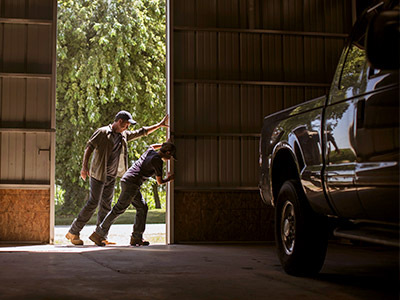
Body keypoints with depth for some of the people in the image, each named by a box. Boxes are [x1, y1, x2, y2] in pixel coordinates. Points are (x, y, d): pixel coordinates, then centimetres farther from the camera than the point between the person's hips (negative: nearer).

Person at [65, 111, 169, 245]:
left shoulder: (124, 135, 14)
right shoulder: (102, 132, -6)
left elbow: (142, 132, 22)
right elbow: (89, 147, -11)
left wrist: (160, 125, 21)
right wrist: (84, 166, -21)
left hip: (111, 177, 7)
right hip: (98, 174, -7)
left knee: (106, 206, 6)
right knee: (93, 203, -11)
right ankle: (73, 232, -4)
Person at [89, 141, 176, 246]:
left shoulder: (150, 151, 14)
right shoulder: (157, 161, -9)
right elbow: (159, 181, -1)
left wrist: (163, 145, 45)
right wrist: (169, 179, 18)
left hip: (126, 180, 10)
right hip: (131, 183, -10)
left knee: (142, 208, 10)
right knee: (119, 209, -9)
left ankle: (137, 237, 8)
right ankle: (98, 234, -8)